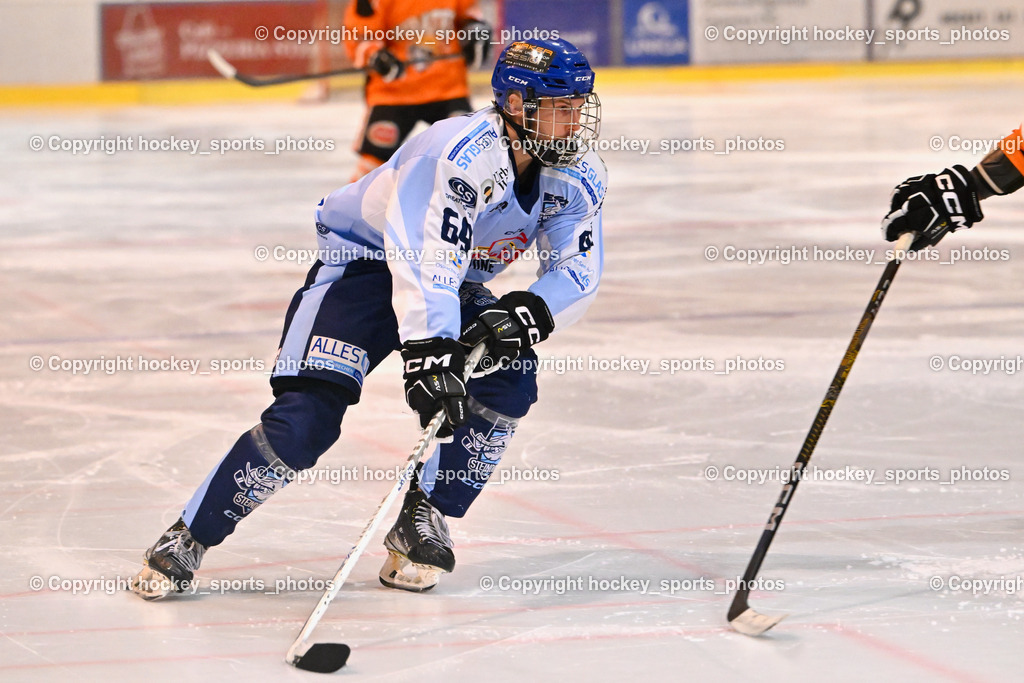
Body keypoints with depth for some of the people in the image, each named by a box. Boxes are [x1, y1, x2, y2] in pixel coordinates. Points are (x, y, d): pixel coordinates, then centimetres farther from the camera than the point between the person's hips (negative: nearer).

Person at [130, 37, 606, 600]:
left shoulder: (578, 177, -11)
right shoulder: (462, 156, -33)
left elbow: (577, 271, -8)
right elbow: (422, 263, -40)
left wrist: (527, 315, -28)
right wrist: (429, 356, -49)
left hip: (454, 281, 6)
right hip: (365, 259, -6)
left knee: (510, 377, -20)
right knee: (310, 413, -21)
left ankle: (422, 521, -7)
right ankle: (189, 538, -11)